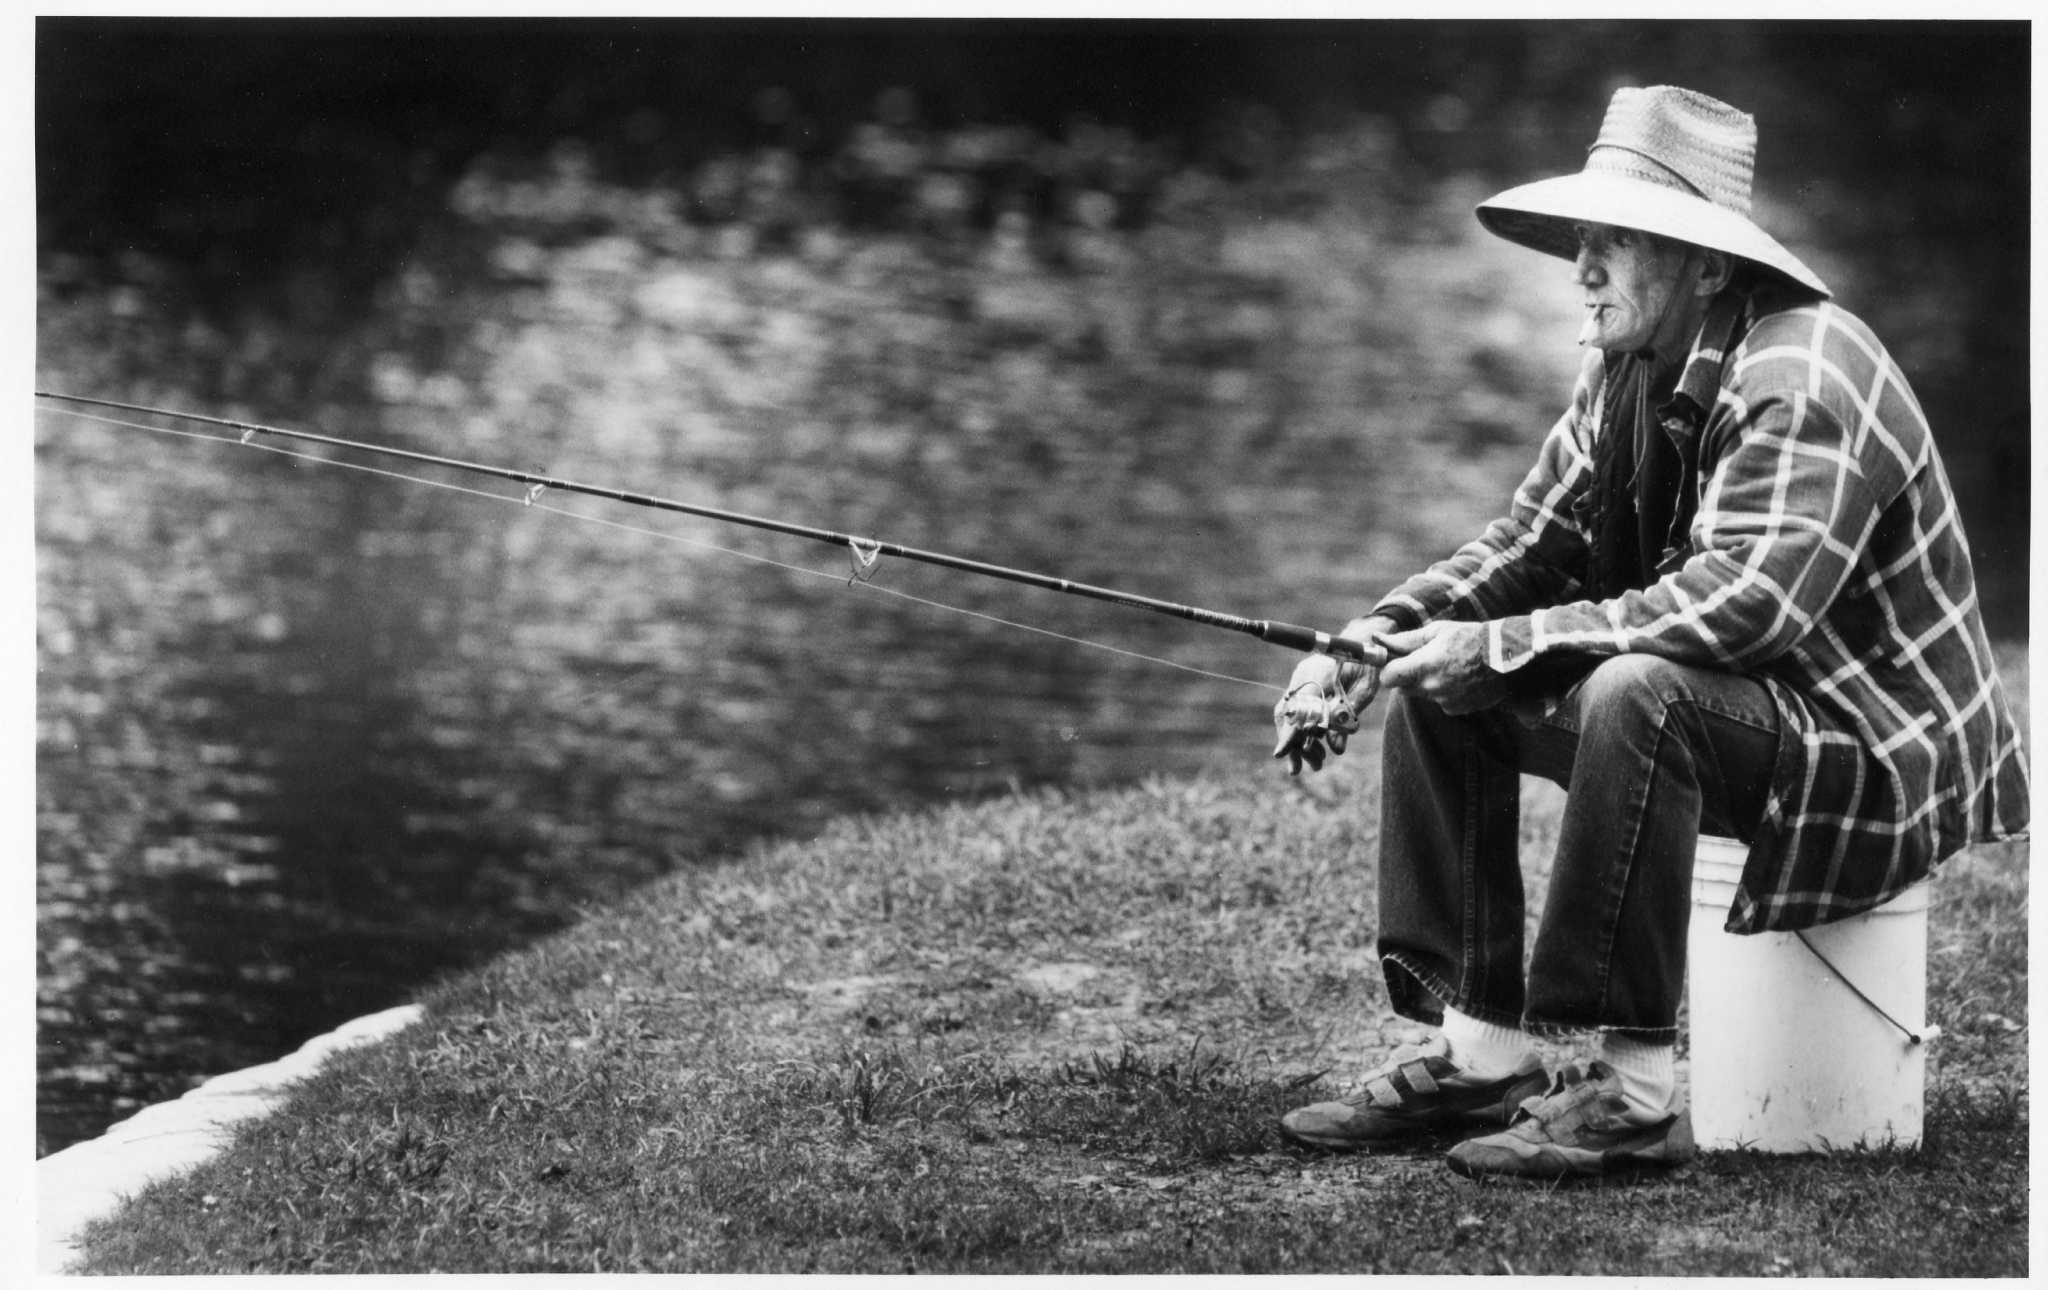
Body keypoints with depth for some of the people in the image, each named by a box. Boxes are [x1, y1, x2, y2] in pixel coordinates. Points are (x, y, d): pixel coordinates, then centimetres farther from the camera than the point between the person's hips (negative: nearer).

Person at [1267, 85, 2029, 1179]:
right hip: (1732, 712, 10)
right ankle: (1479, 1054, 2)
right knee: (1440, 691, 3)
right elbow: (1531, 543, 9)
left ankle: (1635, 1094, -29)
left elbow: (1742, 604, -35)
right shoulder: (1622, 373, 5)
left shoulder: (1801, 377, -24)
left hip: (1881, 750, -10)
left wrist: (1501, 646, -31)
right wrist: (1372, 642, -9)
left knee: (1637, 693, -36)